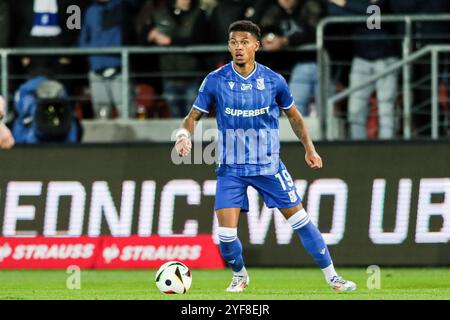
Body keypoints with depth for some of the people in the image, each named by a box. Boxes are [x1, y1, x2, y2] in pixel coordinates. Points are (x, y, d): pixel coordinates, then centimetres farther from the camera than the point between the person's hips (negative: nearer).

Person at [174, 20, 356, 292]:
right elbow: (194, 117, 0)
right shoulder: (215, 81, -7)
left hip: (269, 165, 1)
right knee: (226, 234, -10)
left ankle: (332, 277, 12)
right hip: (231, 168, -1)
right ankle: (240, 275, 21)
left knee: (301, 221, -1)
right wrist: (184, 135, -21)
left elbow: (294, 115, 12)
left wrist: (309, 148, 5)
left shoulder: (274, 81, -4)